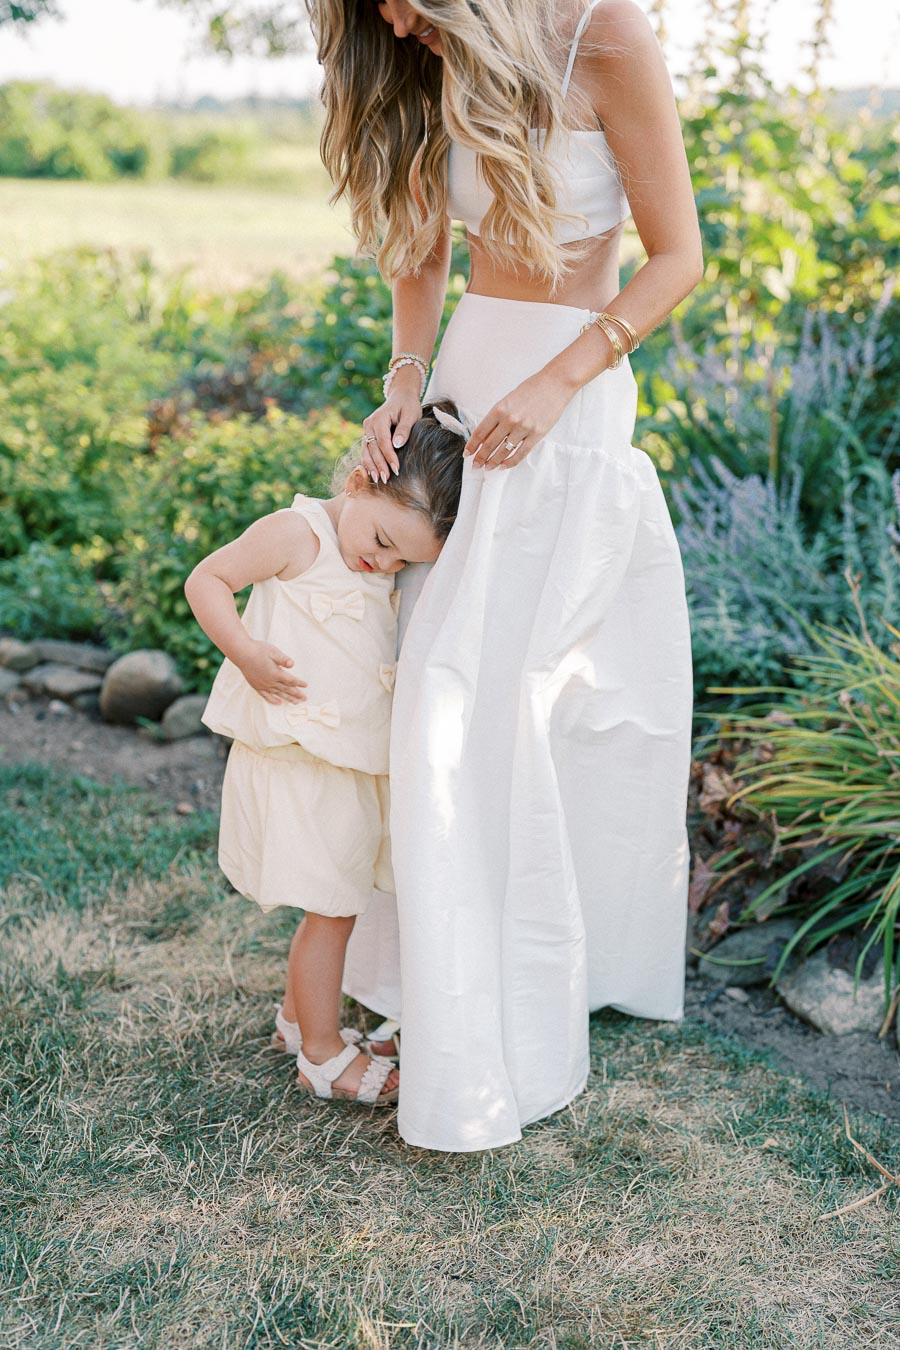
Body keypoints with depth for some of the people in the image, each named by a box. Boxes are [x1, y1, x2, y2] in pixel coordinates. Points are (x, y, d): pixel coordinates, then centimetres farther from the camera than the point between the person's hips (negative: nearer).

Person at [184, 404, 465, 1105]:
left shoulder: (383, 571, 11)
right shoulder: (296, 533, -14)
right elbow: (207, 580, -13)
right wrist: (246, 651, -24)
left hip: (353, 766, 8)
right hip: (295, 761, -8)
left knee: (335, 903, 18)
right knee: (331, 909, -3)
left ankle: (300, 1015, 37)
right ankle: (322, 1054, 11)